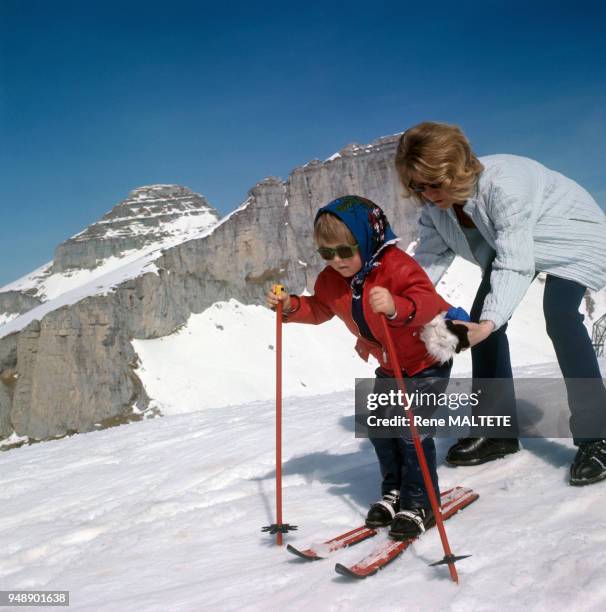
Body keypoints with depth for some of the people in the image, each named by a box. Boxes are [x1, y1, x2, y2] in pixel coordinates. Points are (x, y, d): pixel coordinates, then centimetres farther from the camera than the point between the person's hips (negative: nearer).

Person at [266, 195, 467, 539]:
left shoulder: (397, 266, -30)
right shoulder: (331, 280, -7)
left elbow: (427, 301, -42)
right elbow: (317, 309, 11)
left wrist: (397, 306, -62)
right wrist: (290, 306, -8)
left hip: (428, 361, -7)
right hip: (389, 366, 8)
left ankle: (420, 504, 4)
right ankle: (394, 492, 23)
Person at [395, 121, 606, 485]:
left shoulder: (504, 184, -40)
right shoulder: (434, 206, -17)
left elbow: (516, 263, -44)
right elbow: (429, 259, -21)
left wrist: (490, 321, -57)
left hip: (571, 235, -7)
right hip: (511, 244, 8)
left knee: (560, 315, -28)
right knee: (480, 318, -2)